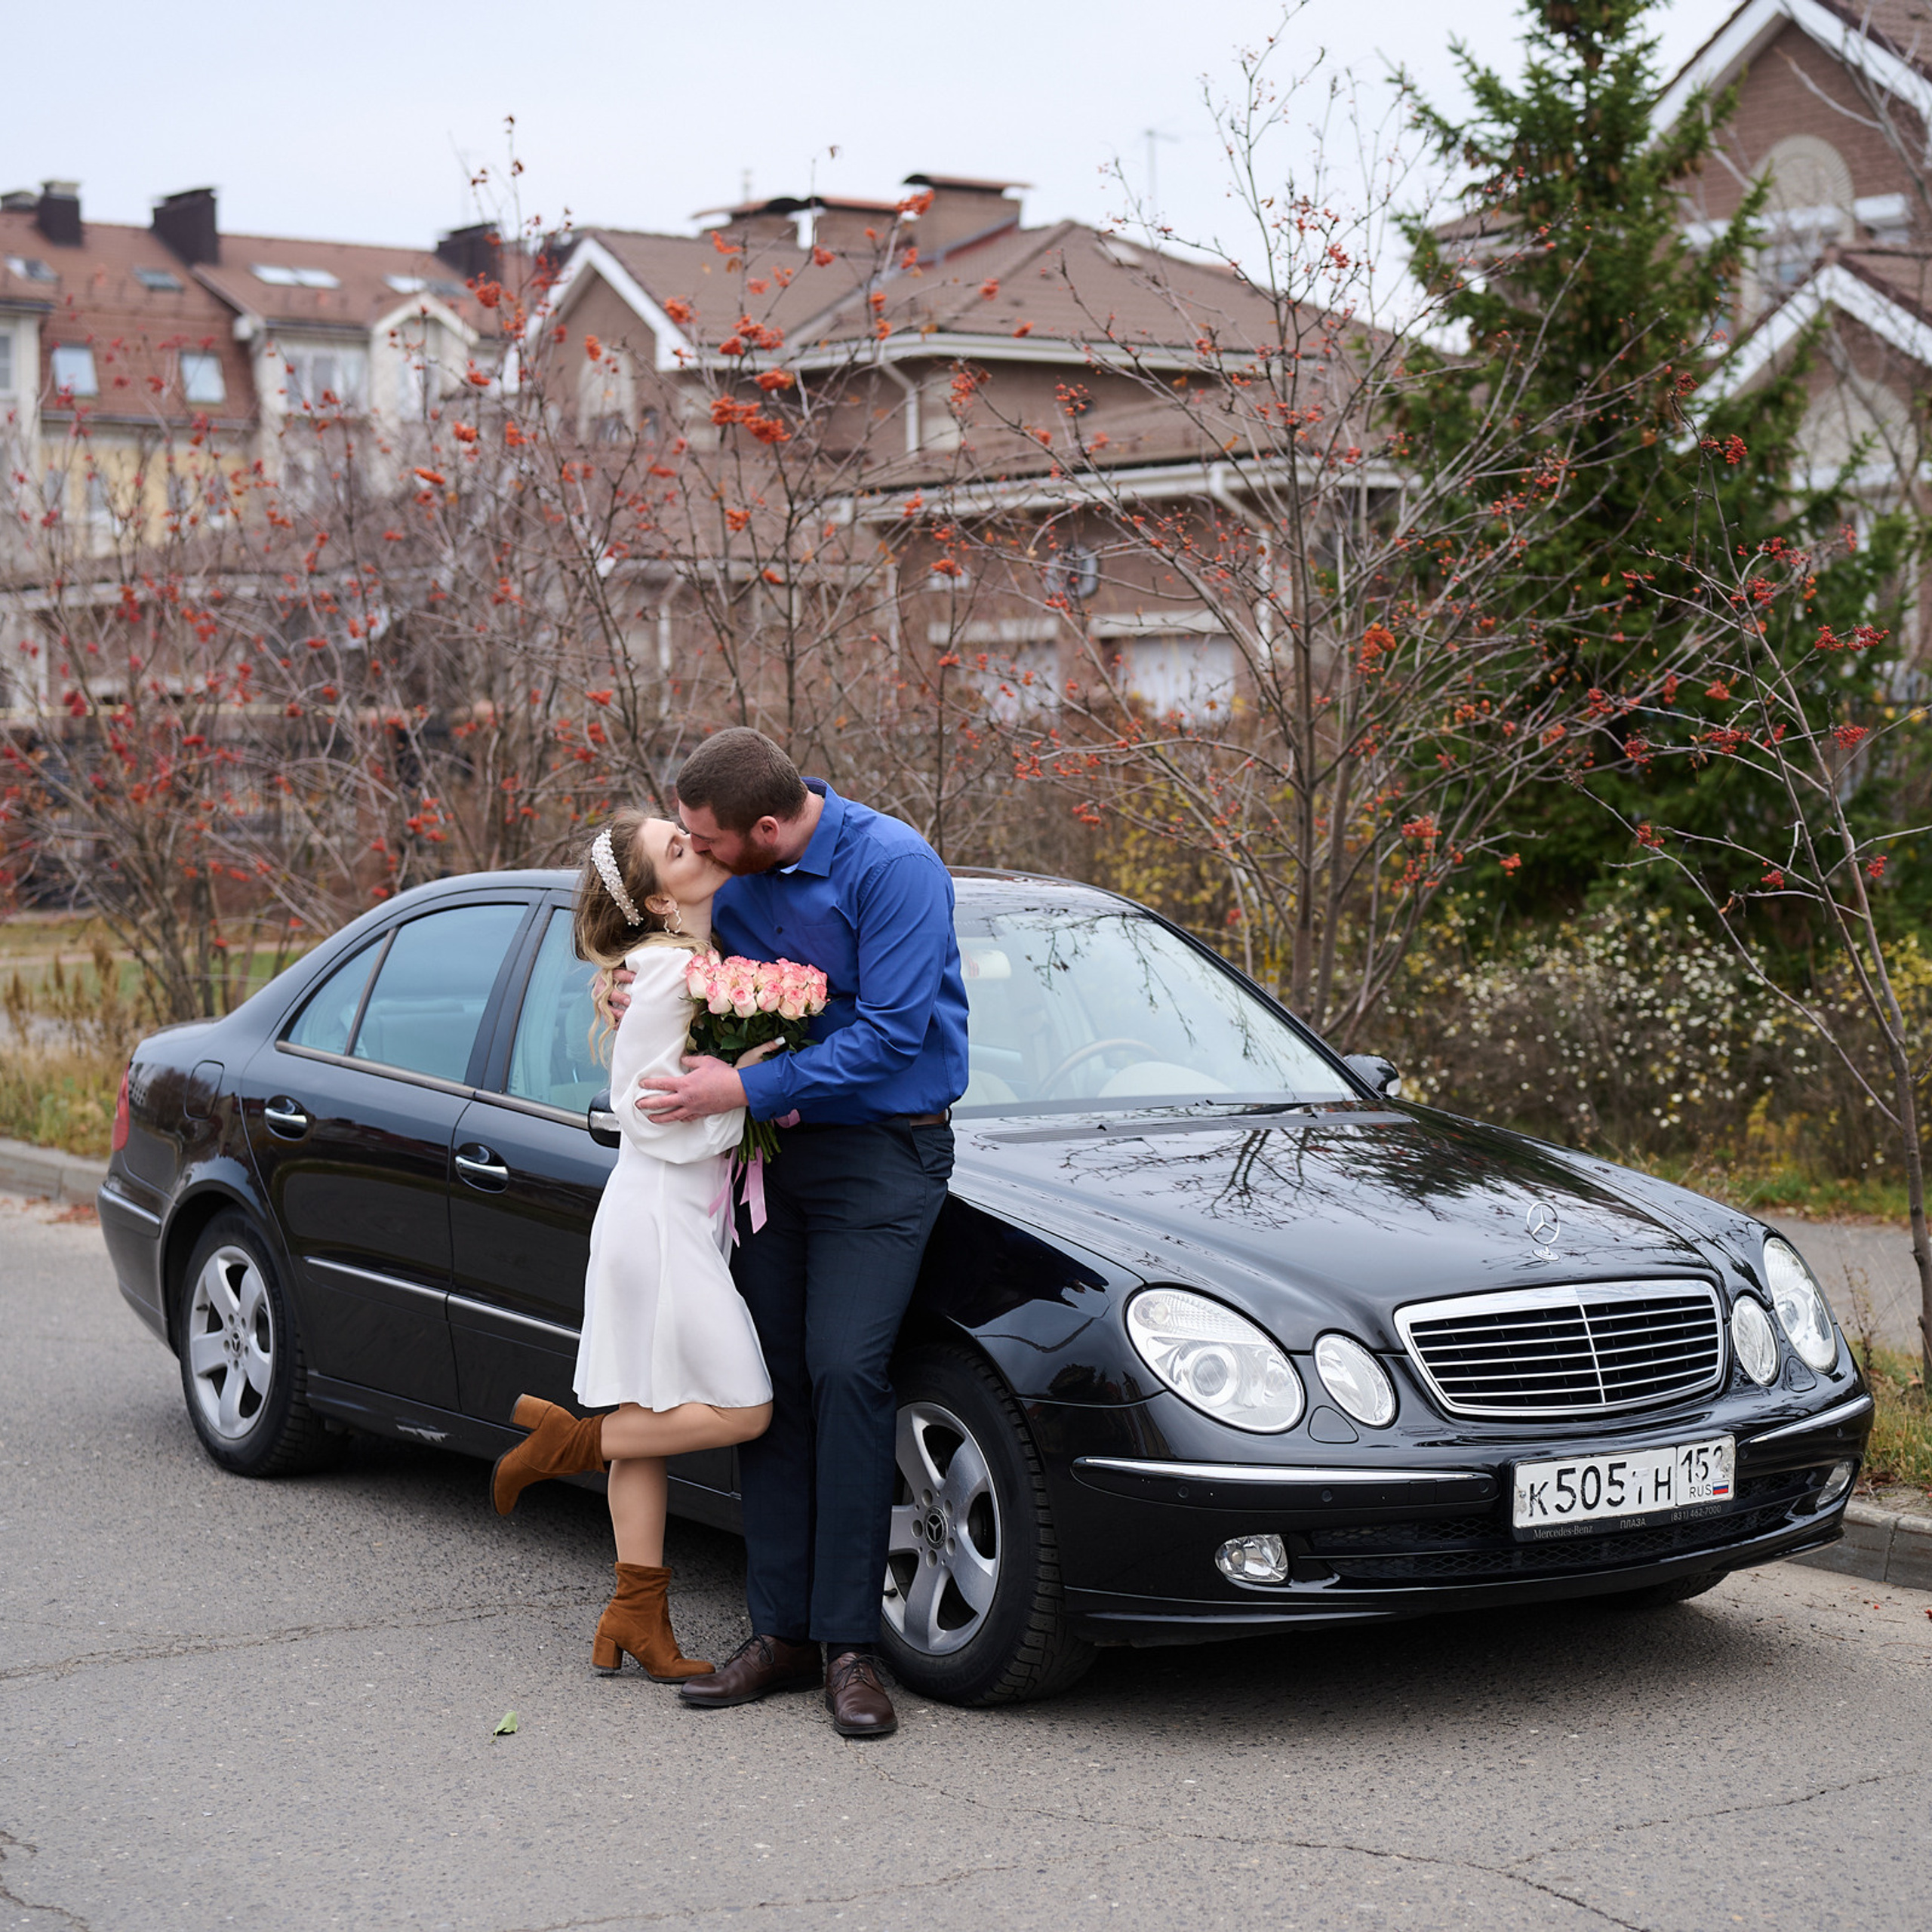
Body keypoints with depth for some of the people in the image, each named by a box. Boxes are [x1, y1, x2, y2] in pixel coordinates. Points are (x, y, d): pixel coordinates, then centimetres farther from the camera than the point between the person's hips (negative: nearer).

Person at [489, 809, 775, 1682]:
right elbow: (652, 1116, -18)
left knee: (650, 1416, 11)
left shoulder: (707, 962, 11)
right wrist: (742, 1083, -19)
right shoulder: (667, 977, -16)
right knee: (740, 1408, -8)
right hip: (661, 1215, -9)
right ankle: (564, 1440, 4)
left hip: (680, 1216, 9)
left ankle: (636, 1619, 15)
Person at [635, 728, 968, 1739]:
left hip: (880, 1151, -6)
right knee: (770, 1378, 3)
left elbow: (893, 1031, -20)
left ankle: (850, 1645, -9)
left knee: (846, 1369, -15)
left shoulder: (892, 867, -17)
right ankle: (782, 1630, 9)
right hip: (775, 1149, 6)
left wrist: (747, 1088, -20)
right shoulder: (732, 877, 5)